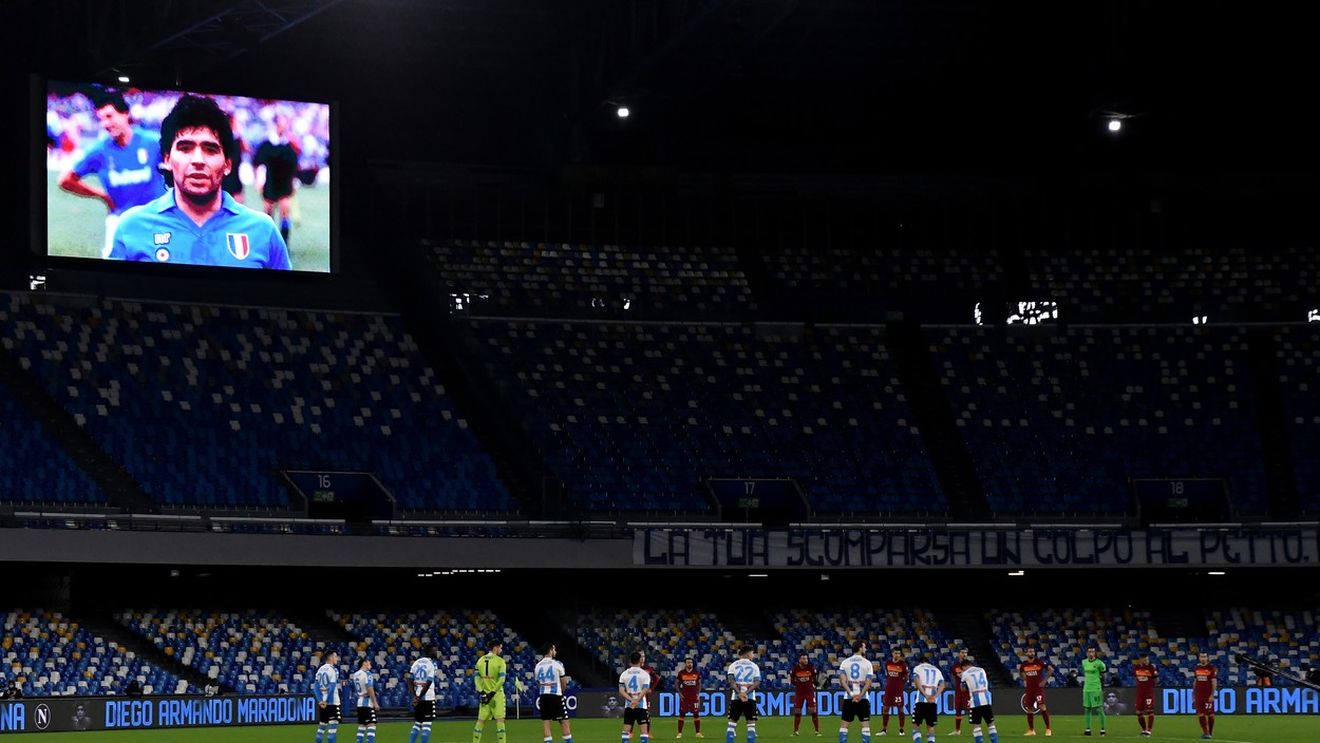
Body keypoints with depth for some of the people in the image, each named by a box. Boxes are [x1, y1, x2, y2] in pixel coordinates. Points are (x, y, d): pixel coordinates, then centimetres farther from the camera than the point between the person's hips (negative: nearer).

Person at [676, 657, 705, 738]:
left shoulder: (697, 673, 4)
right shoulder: (681, 673, 1)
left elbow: (699, 684, 12)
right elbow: (678, 684, 8)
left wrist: (698, 694, 2)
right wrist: (680, 694, -2)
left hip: (694, 696, 1)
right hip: (684, 696, -1)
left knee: (696, 714, 1)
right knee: (682, 714, -1)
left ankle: (698, 732, 7)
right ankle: (679, 733, 2)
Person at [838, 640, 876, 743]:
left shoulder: (845, 662, 6)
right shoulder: (867, 663, 1)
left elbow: (842, 680, -6)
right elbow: (869, 682, -9)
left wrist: (851, 694, -12)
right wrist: (860, 695, -14)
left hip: (848, 698, 2)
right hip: (863, 698, -2)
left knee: (844, 725, 7)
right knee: (866, 725, 1)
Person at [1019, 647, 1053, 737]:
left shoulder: (1039, 662, -8)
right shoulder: (1024, 664, 5)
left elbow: (1051, 669, -5)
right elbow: (1021, 672, 27)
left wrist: (1045, 680, -8)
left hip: (1039, 688, -5)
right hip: (1029, 689, 5)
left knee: (1042, 707, -16)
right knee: (1029, 709, 6)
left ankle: (1048, 729, -10)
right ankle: (1031, 730, 19)